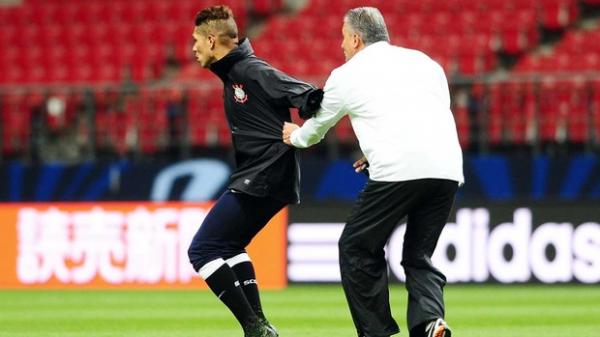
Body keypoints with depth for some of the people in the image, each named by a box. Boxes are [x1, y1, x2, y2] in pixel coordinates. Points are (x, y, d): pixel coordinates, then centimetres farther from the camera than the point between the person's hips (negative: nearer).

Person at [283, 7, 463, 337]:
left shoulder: (346, 75, 14)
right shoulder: (424, 61, 24)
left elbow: (316, 128, 30)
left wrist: (295, 136, 53)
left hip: (397, 172, -5)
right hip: (448, 170, 5)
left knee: (357, 248, 11)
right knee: (419, 256, 15)